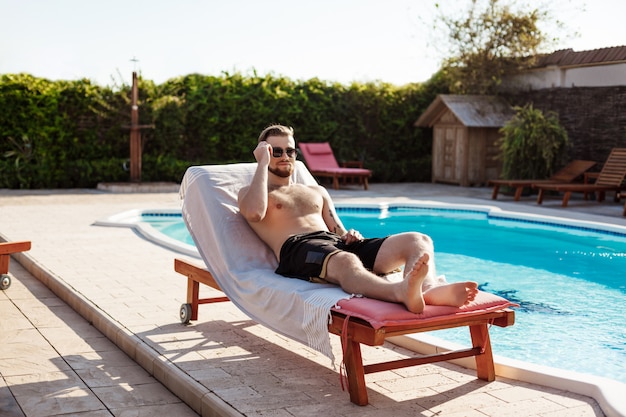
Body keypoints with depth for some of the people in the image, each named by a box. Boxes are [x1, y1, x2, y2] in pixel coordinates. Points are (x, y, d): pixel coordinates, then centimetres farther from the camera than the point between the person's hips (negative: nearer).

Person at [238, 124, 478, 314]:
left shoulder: (317, 192, 36)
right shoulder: (249, 193, 20)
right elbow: (254, 212, -6)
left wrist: (350, 236, 3)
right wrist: (262, 163, 4)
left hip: (337, 244, 6)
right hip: (296, 248, -6)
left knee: (419, 240, -18)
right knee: (346, 261, -43)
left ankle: (430, 288, -53)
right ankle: (402, 292, -75)